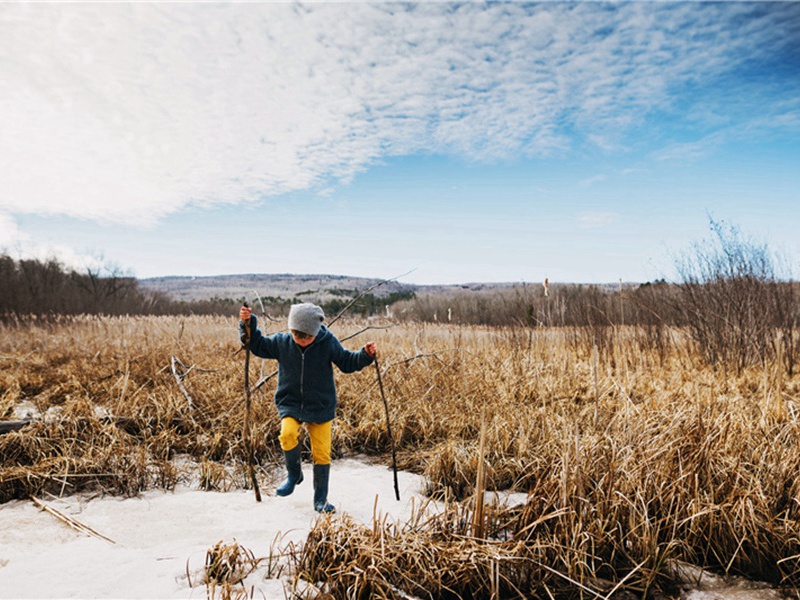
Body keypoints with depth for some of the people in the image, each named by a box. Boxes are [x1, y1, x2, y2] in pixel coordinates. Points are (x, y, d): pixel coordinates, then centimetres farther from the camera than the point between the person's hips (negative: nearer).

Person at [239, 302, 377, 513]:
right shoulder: (281, 342, -5)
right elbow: (257, 345, 7)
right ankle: (294, 474, 2)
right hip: (290, 404, 1)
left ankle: (321, 499, 21)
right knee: (287, 434, -28)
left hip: (320, 407, 0)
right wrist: (248, 324, -7)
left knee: (322, 454, 1)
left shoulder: (328, 343, -9)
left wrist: (366, 355, -16)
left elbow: (347, 362, 1)